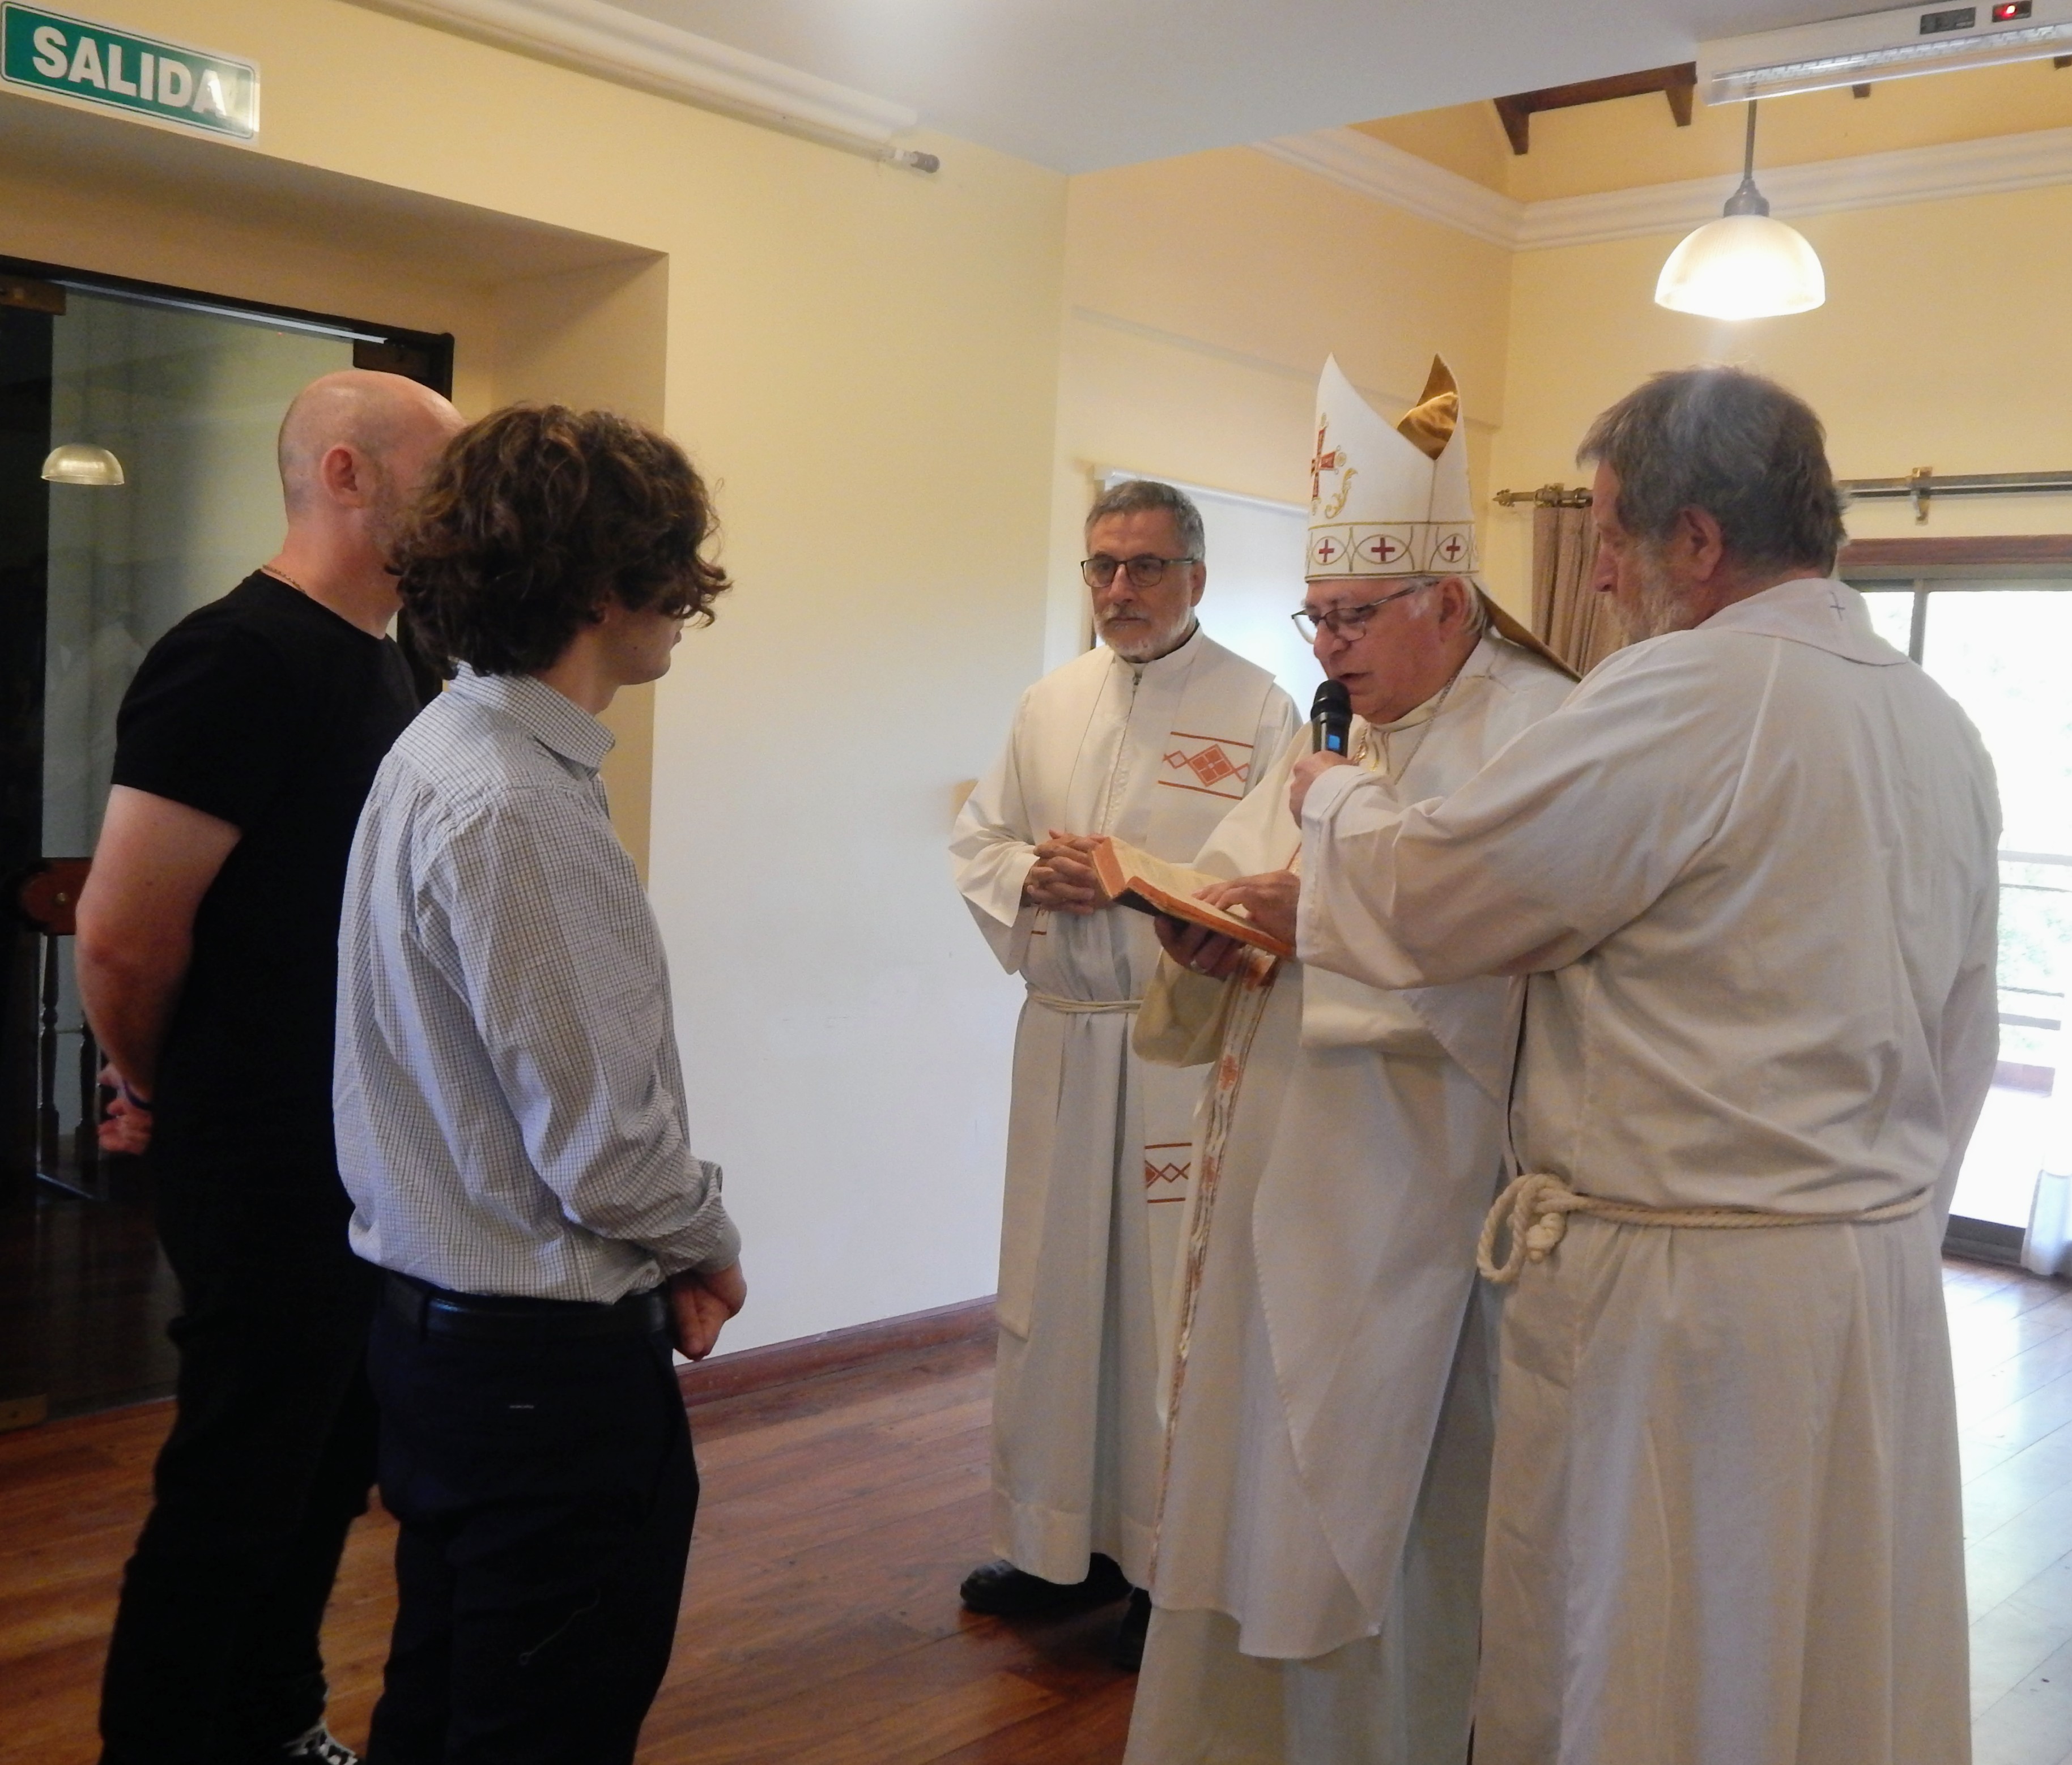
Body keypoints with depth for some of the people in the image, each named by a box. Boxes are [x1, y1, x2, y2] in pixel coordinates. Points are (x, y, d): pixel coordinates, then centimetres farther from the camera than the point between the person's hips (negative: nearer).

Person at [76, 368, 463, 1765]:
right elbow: (124, 933, -24)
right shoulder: (244, 656, -20)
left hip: (369, 1157, 9)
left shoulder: (378, 658, 10)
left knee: (328, 1467, 20)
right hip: (268, 1168, -9)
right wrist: (163, 1093, -6)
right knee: (237, 1487, 6)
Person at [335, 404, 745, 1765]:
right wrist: (708, 1247, -3)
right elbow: (603, 1141, -24)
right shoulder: (515, 810, -25)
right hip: (544, 1355, -10)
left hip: (444, 1327, 10)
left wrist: (664, 1256, 5)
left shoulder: (452, 748, 7)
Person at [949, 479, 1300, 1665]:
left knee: (1174, 1294, 2)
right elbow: (978, 839, 15)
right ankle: (1061, 1539, 28)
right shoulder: (1050, 704, 13)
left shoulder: (1259, 709, -5)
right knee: (1053, 1286, 12)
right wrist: (1031, 876, -6)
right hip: (1063, 1034, 5)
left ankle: (1173, 1560, 19)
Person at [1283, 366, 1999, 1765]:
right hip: (1887, 1282, 8)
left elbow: (1419, 901, -14)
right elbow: (1962, 1044, 14)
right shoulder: (1945, 728, 7)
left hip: (1674, 1295, -8)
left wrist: (1339, 796, 5)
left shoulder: (1687, 698, -19)